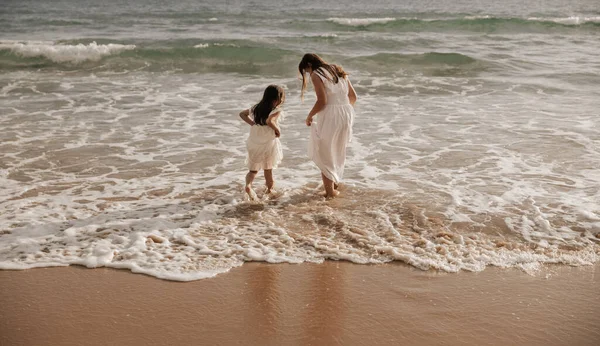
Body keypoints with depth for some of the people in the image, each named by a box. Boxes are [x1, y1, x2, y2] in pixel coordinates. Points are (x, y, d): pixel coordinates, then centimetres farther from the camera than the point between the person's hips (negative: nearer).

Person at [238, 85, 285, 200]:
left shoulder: (257, 108, 6)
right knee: (268, 169, 15)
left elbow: (242, 114, 13)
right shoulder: (277, 110, -14)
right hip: (268, 143, -4)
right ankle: (270, 189, 29)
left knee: (253, 169, 13)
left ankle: (248, 185, -13)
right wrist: (277, 130, -16)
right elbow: (269, 121, -32)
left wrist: (252, 123, 7)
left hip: (253, 144, 4)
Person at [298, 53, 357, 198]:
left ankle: (330, 190, 9)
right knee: (338, 151, 23)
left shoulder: (316, 75, -4)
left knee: (324, 154, 7)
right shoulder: (338, 71, 17)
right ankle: (335, 182, 32)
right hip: (347, 113, 7)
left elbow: (322, 100, -16)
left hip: (329, 115, -7)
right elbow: (353, 96, 15)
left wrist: (310, 116, -2)